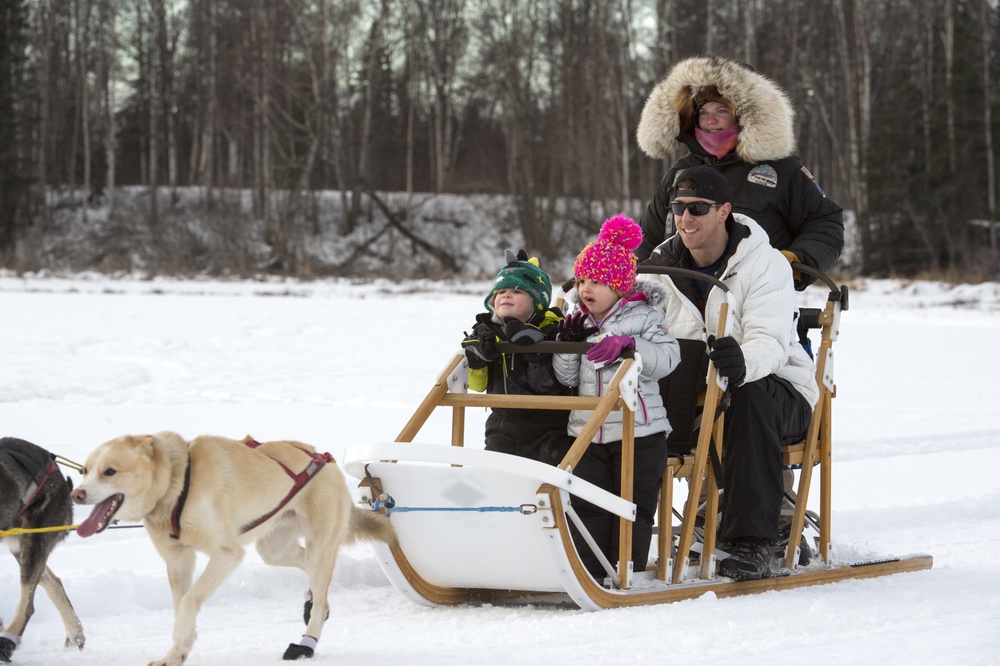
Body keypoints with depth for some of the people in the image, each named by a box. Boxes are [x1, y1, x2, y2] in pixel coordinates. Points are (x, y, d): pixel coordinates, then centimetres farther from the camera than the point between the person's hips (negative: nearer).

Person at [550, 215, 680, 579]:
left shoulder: (643, 317, -3)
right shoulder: (578, 320, 9)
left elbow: (668, 357, -17)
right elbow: (566, 378, 8)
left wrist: (628, 345, -29)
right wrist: (568, 344, -9)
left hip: (639, 431, -4)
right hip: (586, 432, 4)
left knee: (634, 504, 2)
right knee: (587, 504, 5)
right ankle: (588, 570, 12)